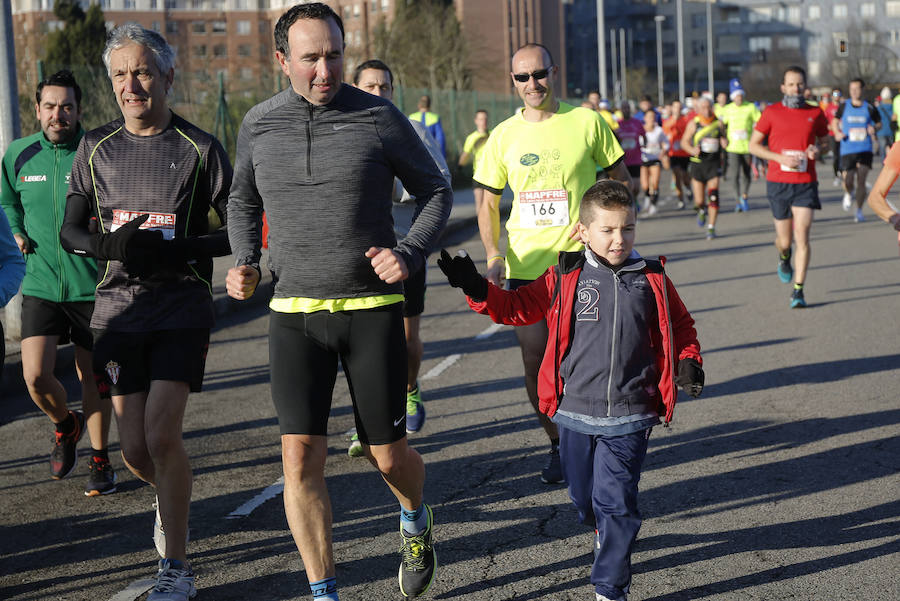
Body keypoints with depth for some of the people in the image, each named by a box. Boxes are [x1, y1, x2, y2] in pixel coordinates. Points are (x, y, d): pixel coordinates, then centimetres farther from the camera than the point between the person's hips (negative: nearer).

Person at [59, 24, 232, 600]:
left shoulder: (200, 147, -2)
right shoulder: (97, 147, 8)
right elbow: (70, 231, 11)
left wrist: (182, 249, -16)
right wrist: (110, 245, -11)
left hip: (183, 305, -3)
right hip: (119, 307, 3)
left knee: (161, 434, -15)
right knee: (135, 449, 4)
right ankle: (171, 499, 39)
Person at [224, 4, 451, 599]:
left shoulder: (379, 117, -4)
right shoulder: (259, 124, 4)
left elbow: (435, 190, 7)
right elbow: (243, 202, 21)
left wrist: (409, 253, -10)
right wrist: (246, 263, 3)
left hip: (374, 309, -1)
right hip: (295, 312, 2)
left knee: (388, 455, 6)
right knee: (301, 457, -7)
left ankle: (417, 521, 42)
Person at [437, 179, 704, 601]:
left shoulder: (652, 280, 3)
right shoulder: (564, 280, 0)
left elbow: (681, 327, 16)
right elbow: (517, 307, 5)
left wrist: (688, 363, 0)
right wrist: (478, 290, -10)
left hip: (628, 418, -1)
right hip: (574, 413, 2)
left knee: (615, 502, -6)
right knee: (584, 496, 15)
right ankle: (605, 532, 48)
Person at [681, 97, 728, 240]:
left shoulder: (718, 124, 2)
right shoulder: (693, 124, -1)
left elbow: (724, 139, 14)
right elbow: (684, 141, 7)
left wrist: (724, 142, -10)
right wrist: (692, 150, -13)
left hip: (713, 164, 0)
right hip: (697, 163, 0)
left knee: (713, 196, -12)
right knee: (699, 201, 1)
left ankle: (711, 228, -4)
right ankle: (702, 211, 38)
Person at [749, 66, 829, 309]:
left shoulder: (816, 113, 5)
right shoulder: (771, 112, 0)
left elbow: (824, 140, 19)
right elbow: (754, 145, 3)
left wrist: (817, 149, -6)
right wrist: (780, 158, -12)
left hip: (806, 182, 0)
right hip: (778, 182, 0)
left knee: (802, 236, -12)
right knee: (784, 240, 8)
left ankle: (798, 291, -8)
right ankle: (784, 258, 46)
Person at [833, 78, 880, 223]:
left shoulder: (869, 108, 2)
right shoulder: (844, 106, 4)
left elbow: (879, 123, 14)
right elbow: (835, 121, 17)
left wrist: (874, 128, -10)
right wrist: (837, 133, -3)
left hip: (865, 149, -1)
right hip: (847, 150, 1)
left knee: (861, 181, -7)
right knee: (848, 182, -4)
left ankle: (859, 212, 7)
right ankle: (848, 194, 34)